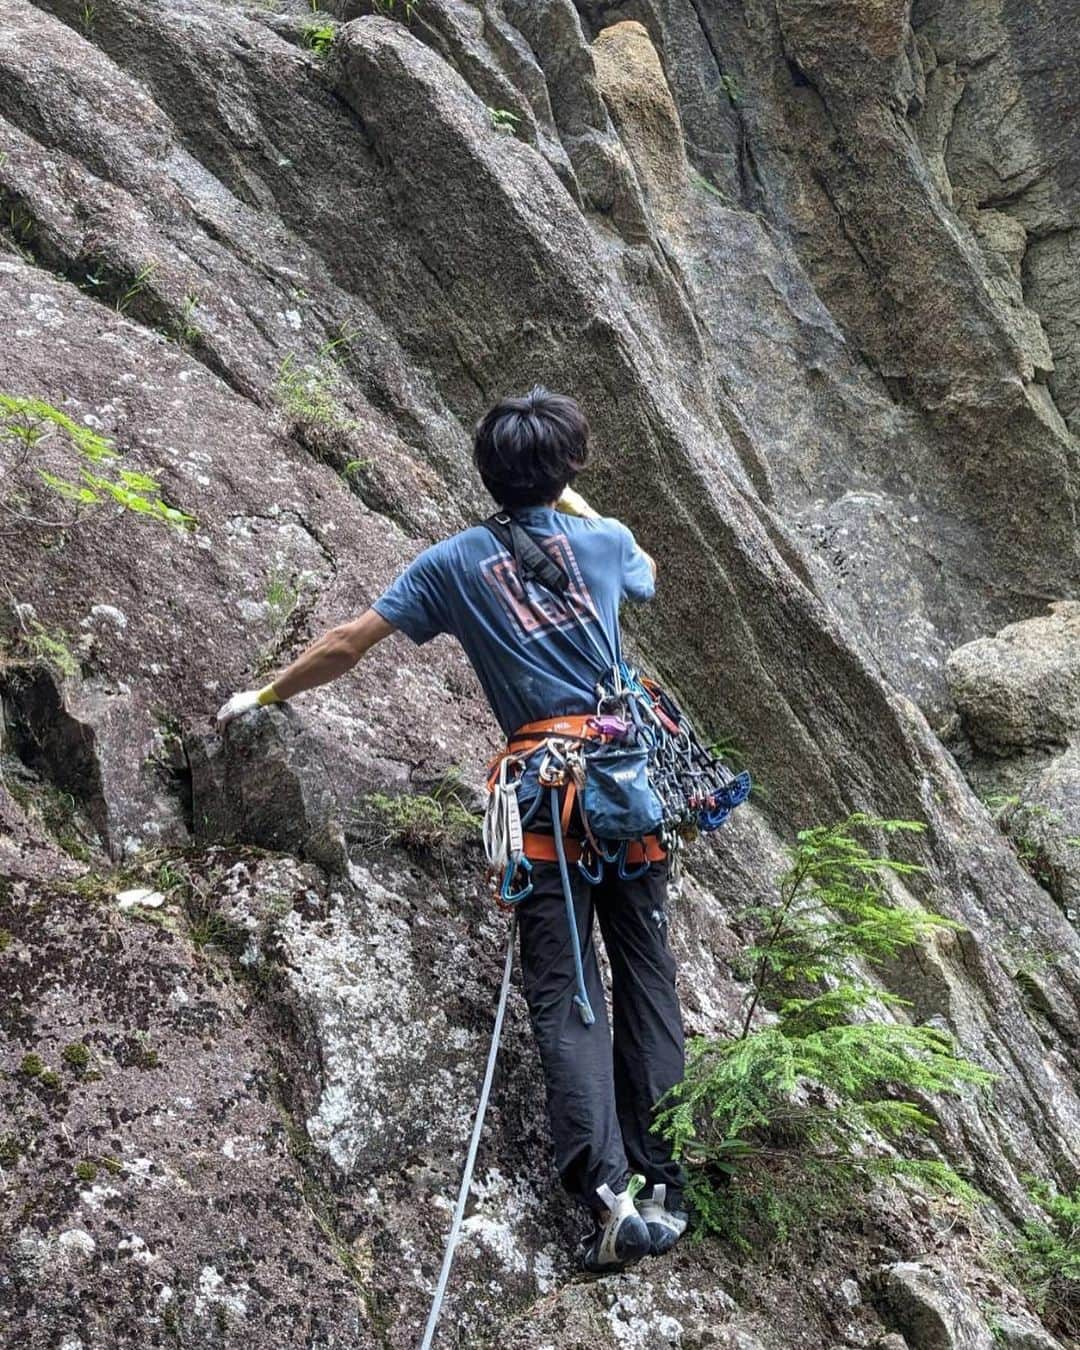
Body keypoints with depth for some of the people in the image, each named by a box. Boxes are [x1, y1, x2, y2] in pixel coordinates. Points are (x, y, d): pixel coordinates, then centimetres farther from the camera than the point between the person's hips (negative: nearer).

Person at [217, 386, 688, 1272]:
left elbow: (347, 645, 8)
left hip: (548, 782, -1)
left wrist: (269, 695, 24)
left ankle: (606, 1190, -16)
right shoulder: (606, 541, 10)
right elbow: (648, 576, 36)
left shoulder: (454, 563, 6)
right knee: (646, 971, 8)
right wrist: (579, 507, 45)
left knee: (564, 991, -2)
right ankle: (664, 1182, 7)